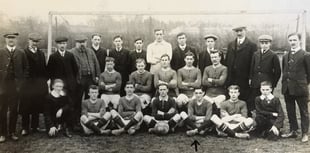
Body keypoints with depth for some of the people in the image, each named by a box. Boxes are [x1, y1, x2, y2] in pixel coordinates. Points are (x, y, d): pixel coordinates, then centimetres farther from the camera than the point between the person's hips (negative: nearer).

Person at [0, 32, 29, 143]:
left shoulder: (21, 53, 6)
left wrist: (22, 80, 1)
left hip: (16, 85, 1)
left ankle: (12, 132, 18)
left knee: (14, 110, 7)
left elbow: (26, 68, 9)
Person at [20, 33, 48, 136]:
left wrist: (45, 79, 4)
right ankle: (25, 128, 10)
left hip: (39, 84, 5)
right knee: (26, 107, 1)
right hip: (27, 82, -5)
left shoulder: (41, 54, 14)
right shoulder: (24, 53, -3)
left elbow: (44, 68, 10)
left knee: (37, 106, 10)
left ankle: (35, 126, 21)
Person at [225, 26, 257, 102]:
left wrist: (251, 78, -9)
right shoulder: (230, 45, 15)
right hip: (231, 80, 4)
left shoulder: (252, 46, -1)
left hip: (244, 80, -4)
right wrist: (226, 77, 8)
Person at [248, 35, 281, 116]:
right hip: (255, 84, 4)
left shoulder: (273, 56, -3)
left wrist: (273, 84, -1)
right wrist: (251, 79, 8)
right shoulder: (255, 54, 11)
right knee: (250, 103, 1)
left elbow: (277, 72, 0)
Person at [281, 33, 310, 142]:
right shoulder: (286, 56, 12)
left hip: (300, 88, -6)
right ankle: (293, 131, 24)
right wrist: (285, 82, 10)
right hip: (287, 88, 6)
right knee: (290, 111, 13)